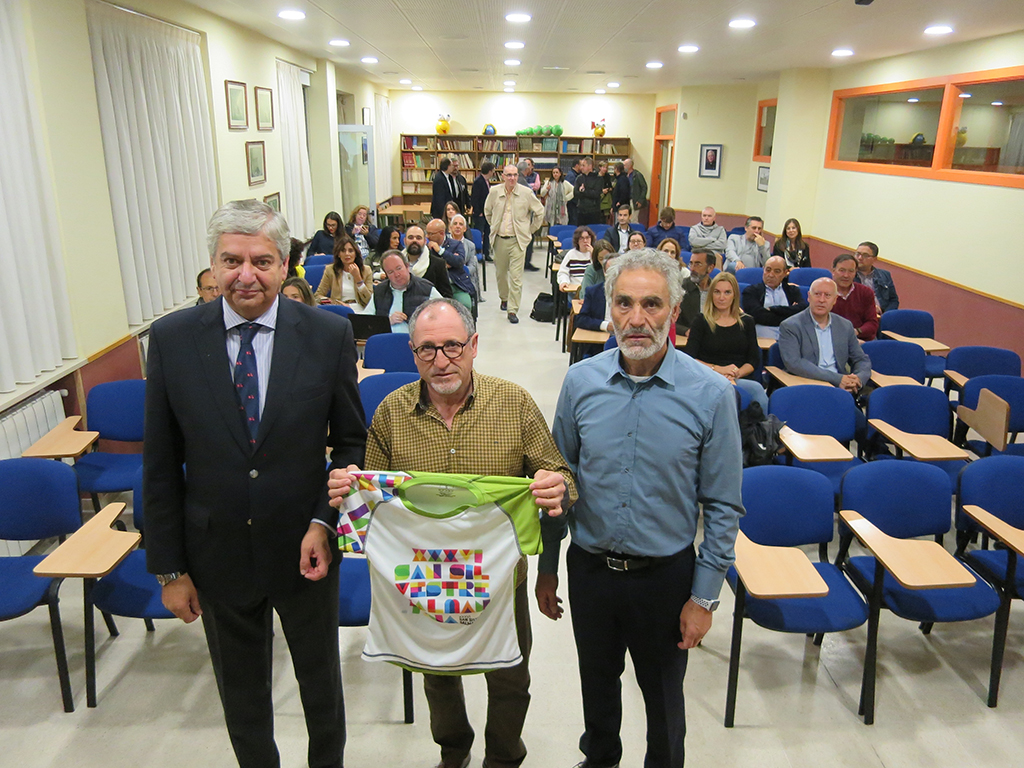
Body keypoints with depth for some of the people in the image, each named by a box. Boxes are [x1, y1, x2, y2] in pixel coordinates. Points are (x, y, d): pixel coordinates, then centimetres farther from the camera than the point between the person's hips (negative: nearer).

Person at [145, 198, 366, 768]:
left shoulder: (330, 335, -11)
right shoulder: (171, 338, -9)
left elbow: (352, 441, -3)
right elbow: (161, 464, -3)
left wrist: (326, 521, -16)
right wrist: (169, 568, -2)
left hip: (305, 549, 0)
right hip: (217, 555, 1)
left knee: (321, 679, 23)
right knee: (241, 697, 22)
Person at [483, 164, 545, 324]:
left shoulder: (526, 193, -6)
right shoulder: (494, 192, 0)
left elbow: (540, 211, 7)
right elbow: (487, 211, 18)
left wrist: (531, 230, 7)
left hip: (518, 240, -3)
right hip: (499, 239, 3)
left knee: (516, 276, -8)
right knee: (501, 272, 16)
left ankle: (513, 310, -4)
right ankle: (504, 298, 41)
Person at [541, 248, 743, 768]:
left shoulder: (710, 394, -15)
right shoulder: (580, 382, -8)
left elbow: (723, 506, -8)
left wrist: (705, 596, -7)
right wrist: (547, 568, 5)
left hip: (666, 574, -2)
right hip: (590, 568, 2)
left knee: (664, 696, 19)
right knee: (597, 684, 24)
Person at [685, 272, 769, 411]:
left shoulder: (746, 321, 17)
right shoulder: (701, 321, 8)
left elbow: (754, 361, 12)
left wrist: (737, 373, -9)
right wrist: (719, 369, -12)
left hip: (742, 379, 3)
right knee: (757, 389, -32)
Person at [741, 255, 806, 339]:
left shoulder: (793, 290, 21)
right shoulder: (751, 291, 11)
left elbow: (803, 310, 1)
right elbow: (758, 315, -5)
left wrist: (773, 309, -4)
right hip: (762, 341, -2)